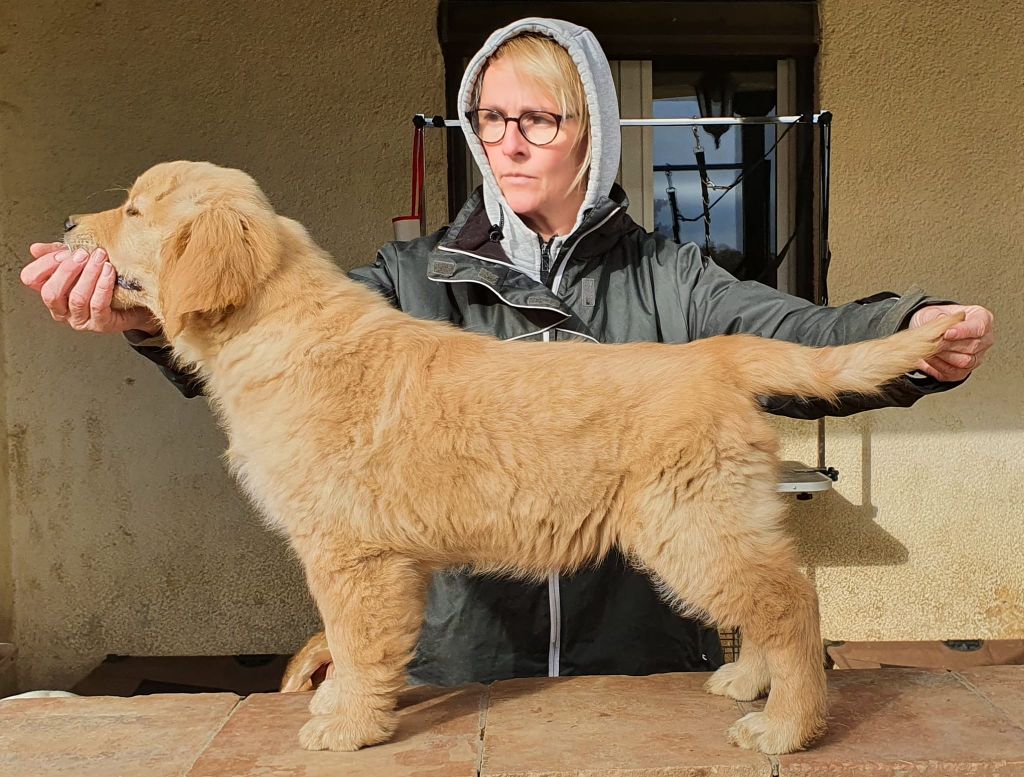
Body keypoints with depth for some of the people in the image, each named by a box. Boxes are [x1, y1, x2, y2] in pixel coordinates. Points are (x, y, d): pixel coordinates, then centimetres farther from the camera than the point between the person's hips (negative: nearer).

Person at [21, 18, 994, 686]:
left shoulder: (665, 279, 0)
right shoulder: (421, 275, 1)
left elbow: (790, 336, -14)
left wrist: (908, 336, -36)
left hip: (645, 650, 0)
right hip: (464, 654, 1)